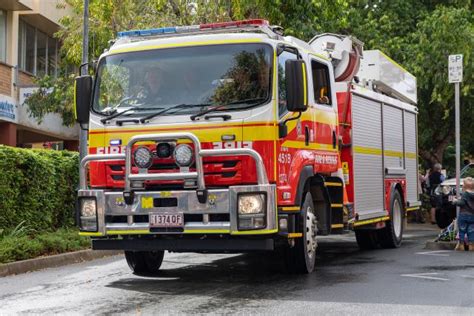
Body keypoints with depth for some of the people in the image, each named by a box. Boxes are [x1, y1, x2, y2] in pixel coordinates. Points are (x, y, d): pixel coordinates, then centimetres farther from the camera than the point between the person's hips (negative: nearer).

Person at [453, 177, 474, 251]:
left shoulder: (465, 194, -12)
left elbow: (461, 202, -20)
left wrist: (456, 201, -4)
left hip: (464, 215, -5)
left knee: (462, 231, 3)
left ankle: (461, 245, 4)